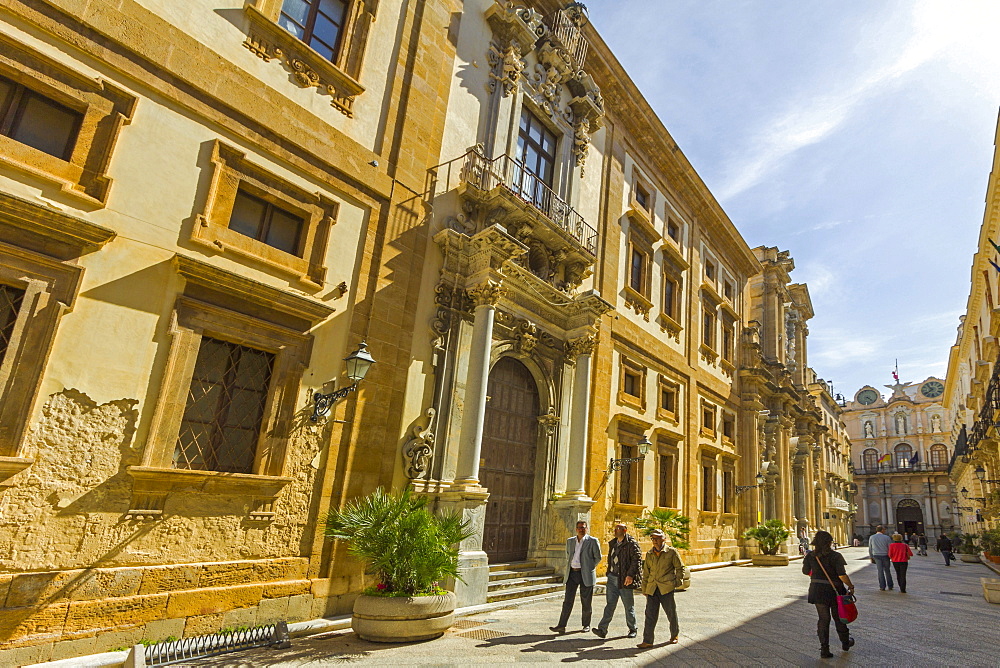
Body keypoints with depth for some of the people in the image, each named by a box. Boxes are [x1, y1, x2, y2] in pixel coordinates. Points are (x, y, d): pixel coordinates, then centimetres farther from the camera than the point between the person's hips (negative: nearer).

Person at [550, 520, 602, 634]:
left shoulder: (593, 541, -4)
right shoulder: (570, 541, 11)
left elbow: (598, 557, 0)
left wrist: (589, 568, 4)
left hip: (585, 575, -4)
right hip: (572, 574, 4)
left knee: (586, 602, 7)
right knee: (567, 600, 0)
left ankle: (586, 625, 23)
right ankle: (561, 626, 1)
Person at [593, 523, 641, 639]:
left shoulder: (632, 543, -10)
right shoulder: (612, 543, 14)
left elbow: (637, 560, -16)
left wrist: (630, 575, -22)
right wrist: (609, 572, 18)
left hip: (625, 579, -6)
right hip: (612, 578, 6)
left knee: (628, 606, 7)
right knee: (610, 604, 1)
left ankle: (633, 629, 25)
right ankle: (602, 630, -1)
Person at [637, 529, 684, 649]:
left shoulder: (672, 552, -1)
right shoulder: (649, 554, 11)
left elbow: (680, 567, 6)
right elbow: (646, 573, 16)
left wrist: (679, 581, -5)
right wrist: (644, 589, 16)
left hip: (666, 588, -3)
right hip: (652, 588, 3)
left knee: (671, 613, 8)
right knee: (650, 614, -1)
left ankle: (674, 636, 31)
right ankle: (647, 641, 3)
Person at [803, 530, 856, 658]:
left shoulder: (810, 556, -3)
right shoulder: (835, 556, -14)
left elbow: (805, 571, 8)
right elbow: (842, 575, -21)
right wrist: (851, 586, -5)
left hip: (817, 591, 2)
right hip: (834, 590, -2)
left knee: (823, 619, 10)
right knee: (839, 617, 19)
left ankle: (824, 649, 9)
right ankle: (846, 642, 40)